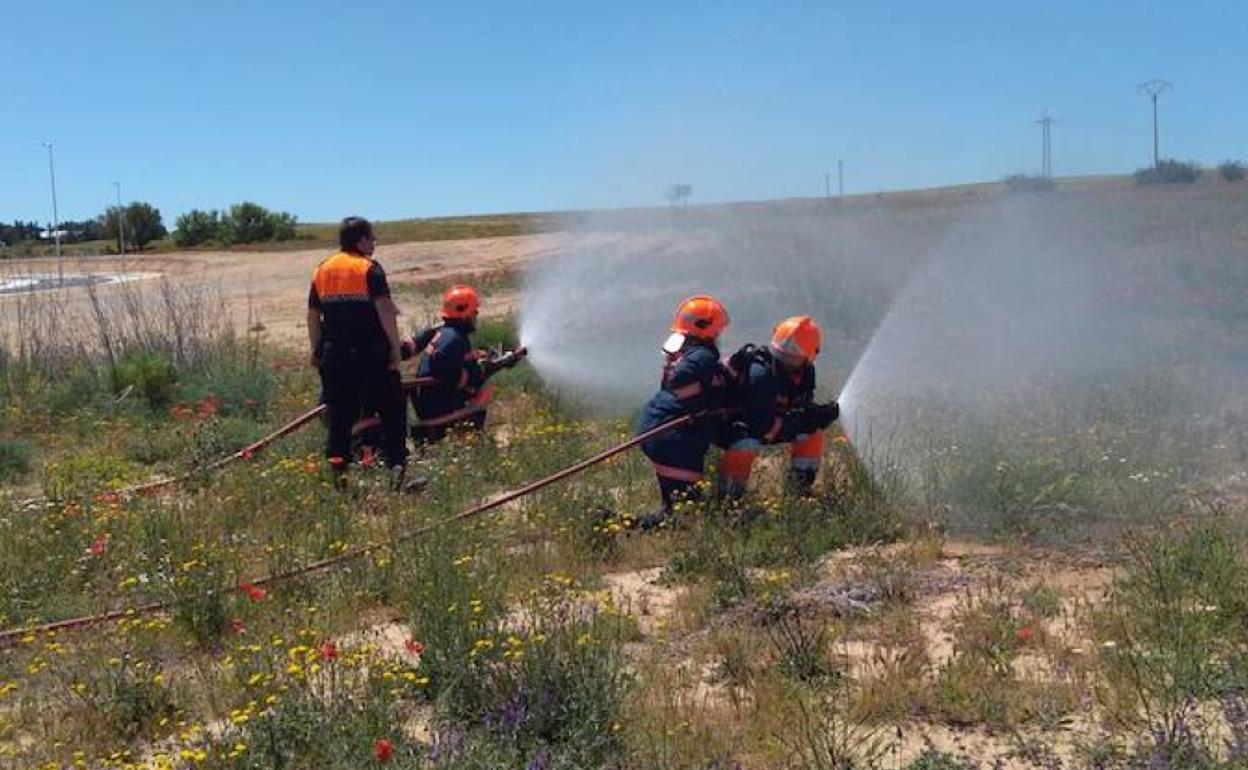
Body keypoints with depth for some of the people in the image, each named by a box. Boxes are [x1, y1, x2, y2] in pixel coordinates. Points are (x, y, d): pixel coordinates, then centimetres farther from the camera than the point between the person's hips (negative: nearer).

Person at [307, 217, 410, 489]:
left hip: (334, 356, 5)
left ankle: (337, 468, 7)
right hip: (371, 354, -5)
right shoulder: (370, 269, -7)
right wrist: (395, 347, -12)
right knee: (392, 409, 4)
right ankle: (397, 465, -2)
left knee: (339, 413, 11)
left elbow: (312, 316, 14)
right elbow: (385, 310, -16)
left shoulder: (321, 270, 11)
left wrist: (317, 352, 22)